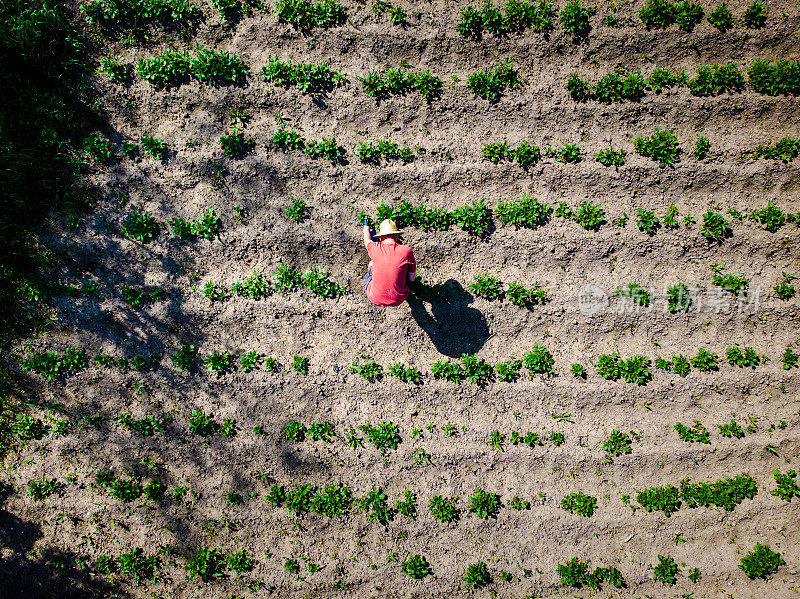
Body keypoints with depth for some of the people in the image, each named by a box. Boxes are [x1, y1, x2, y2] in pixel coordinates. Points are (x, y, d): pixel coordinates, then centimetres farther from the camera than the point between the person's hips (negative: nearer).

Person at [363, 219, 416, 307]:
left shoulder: (375, 248, -12)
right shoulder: (407, 251, -14)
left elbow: (367, 240, 15)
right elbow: (412, 278, -3)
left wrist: (366, 230, 39)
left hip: (375, 299, 1)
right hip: (398, 300, 0)